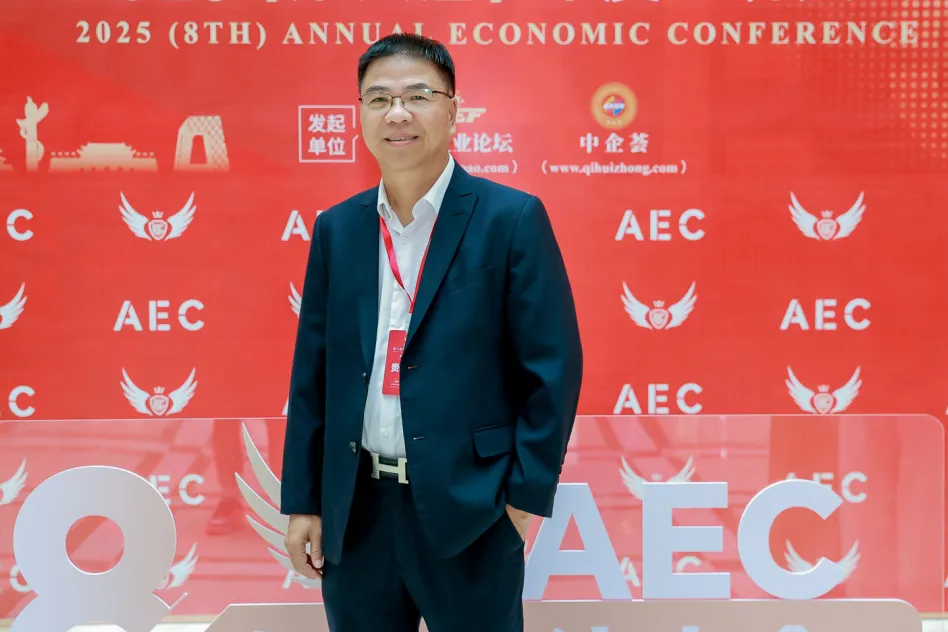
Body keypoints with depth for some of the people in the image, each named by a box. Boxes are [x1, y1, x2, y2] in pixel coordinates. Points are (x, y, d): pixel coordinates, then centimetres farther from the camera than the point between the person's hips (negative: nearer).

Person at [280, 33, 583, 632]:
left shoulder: (512, 218, -6)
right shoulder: (337, 229, 7)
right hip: (356, 513, 4)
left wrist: (524, 494, -9)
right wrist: (302, 500, 7)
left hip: (469, 509, -4)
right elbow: (313, 374, 9)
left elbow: (553, 368, -7)